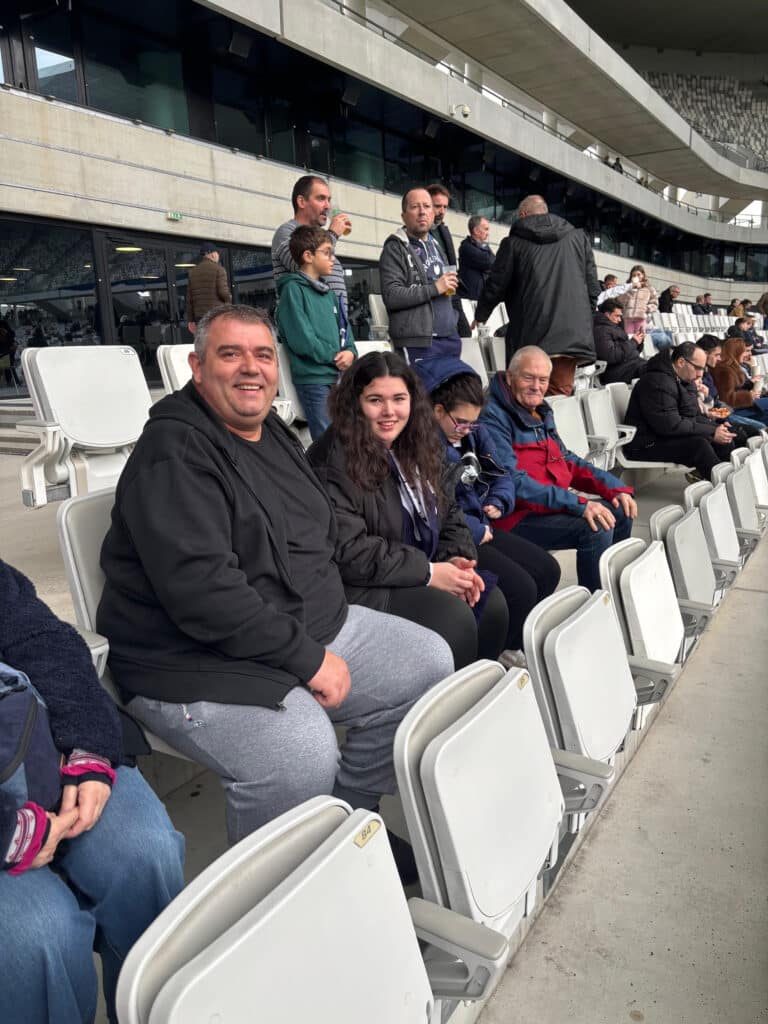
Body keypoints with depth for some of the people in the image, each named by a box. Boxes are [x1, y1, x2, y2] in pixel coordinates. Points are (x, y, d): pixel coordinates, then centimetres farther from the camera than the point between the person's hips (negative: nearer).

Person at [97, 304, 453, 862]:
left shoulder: (277, 435, 13)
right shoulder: (173, 451, -16)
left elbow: (323, 537, 23)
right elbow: (199, 587, -26)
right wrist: (308, 659, -22)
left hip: (312, 627, 9)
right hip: (197, 659, -9)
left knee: (429, 660, 3)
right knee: (301, 754, -33)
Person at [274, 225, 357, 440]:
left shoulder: (330, 295, 19)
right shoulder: (293, 289, -5)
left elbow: (344, 329, 18)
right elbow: (301, 340, -15)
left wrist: (350, 352, -4)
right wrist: (334, 357, -9)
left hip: (338, 376, 7)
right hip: (312, 377, -7)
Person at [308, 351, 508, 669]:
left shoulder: (416, 447, 10)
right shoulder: (335, 460, -17)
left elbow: (447, 511, 17)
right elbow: (346, 551, -23)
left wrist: (457, 559, -4)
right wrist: (428, 571, -20)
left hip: (420, 577, 8)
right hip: (358, 588, -8)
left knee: (492, 603, -10)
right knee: (453, 617, -24)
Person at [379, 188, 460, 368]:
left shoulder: (434, 246, 21)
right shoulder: (395, 249, -3)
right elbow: (391, 296, -15)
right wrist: (435, 288, -15)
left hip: (449, 339, 8)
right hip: (418, 344, -7)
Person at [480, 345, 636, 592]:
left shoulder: (541, 413, 15)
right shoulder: (494, 418, -16)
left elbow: (568, 461, 22)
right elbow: (513, 482, -25)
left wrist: (616, 488, 7)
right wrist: (579, 504, -28)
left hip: (554, 504, 10)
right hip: (516, 516, -10)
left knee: (621, 512, 8)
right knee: (596, 528, -24)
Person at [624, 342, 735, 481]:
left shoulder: (686, 380, 10)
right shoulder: (658, 382, -22)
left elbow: (694, 416, 16)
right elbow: (671, 426, -28)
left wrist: (716, 428, -4)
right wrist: (712, 432, -22)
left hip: (668, 437, 10)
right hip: (646, 445, -10)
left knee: (723, 439, 2)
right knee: (698, 444, -28)